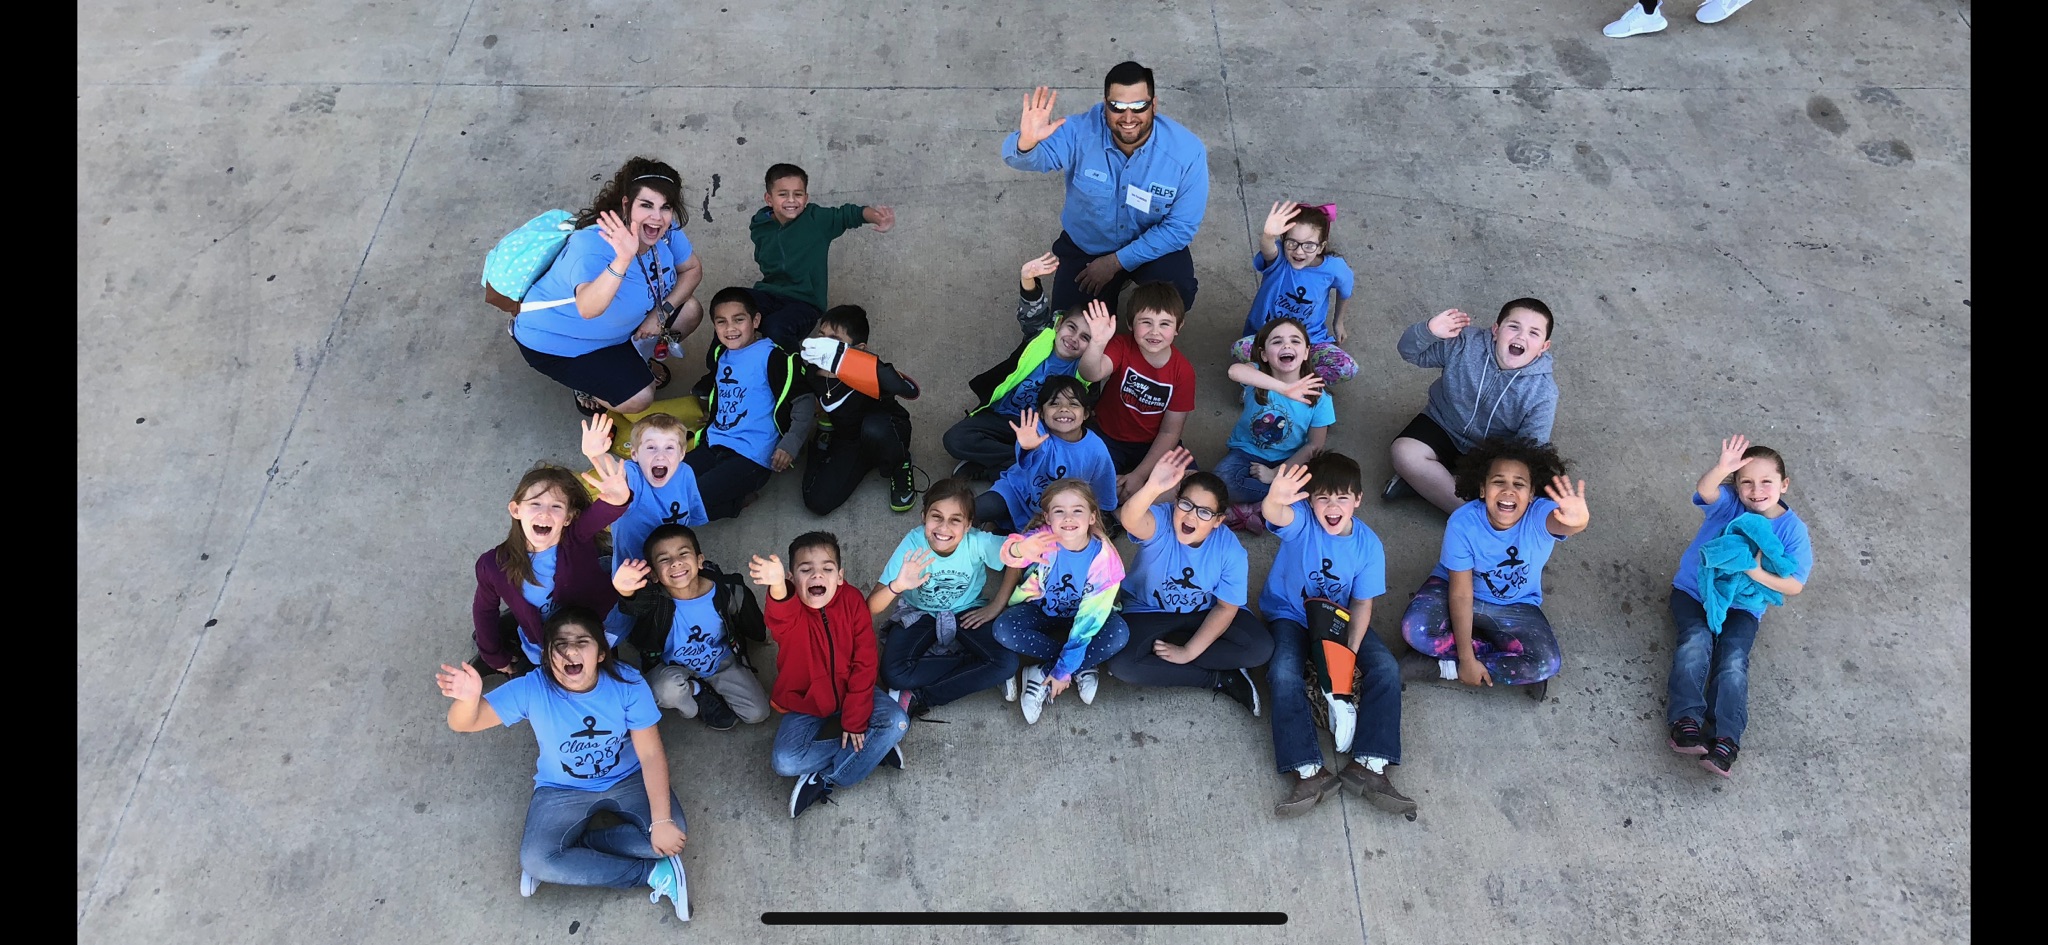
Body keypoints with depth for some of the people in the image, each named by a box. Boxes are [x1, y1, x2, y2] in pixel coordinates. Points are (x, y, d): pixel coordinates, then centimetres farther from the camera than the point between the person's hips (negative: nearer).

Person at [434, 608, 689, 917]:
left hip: (628, 780, 0)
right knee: (534, 860, -26)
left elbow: (651, 754, -21)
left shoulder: (627, 683, -23)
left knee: (671, 834, -27)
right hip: (563, 791, 1)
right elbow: (463, 724, -22)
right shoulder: (531, 689, -21)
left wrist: (661, 821, -28)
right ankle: (654, 874, -18)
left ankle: (574, 847, -7)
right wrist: (469, 699, -48)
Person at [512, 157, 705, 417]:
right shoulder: (592, 246, -40)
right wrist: (622, 260, -71)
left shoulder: (666, 230, -19)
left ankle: (633, 360, 22)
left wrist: (662, 311, -17)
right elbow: (588, 308, -57)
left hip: (614, 326, 7)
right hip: (557, 340, -7)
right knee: (638, 399, -19)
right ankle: (588, 388, 13)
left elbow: (693, 270, -3)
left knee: (690, 312, 2)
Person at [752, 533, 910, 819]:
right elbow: (779, 621, -49)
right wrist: (777, 588, -73)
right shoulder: (790, 611, -20)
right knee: (785, 762, -24)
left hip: (850, 695, 1)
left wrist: (855, 718, -16)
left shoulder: (852, 602, -14)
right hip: (806, 705, -1)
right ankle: (873, 749, -9)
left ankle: (825, 780, -13)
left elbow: (864, 663, -12)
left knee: (896, 721, -23)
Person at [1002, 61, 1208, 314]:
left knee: (1178, 296, -30)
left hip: (1153, 246, -1)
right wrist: (1027, 142, -58)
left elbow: (1181, 227, -19)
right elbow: (1028, 157, -32)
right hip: (1086, 246, 1)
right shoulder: (1081, 131, -25)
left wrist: (1118, 261, -21)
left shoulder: (1187, 151, -25)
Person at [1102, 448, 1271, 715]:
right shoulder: (1160, 521, -28)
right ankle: (1221, 679, -12)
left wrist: (1188, 652, -21)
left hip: (1206, 614, 1)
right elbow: (1130, 519, -54)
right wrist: (1152, 488, -75)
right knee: (1120, 664, -27)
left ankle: (1157, 647, -13)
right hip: (1149, 612, -1)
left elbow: (1226, 608, -13)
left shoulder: (1230, 550, -21)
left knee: (1261, 647, -21)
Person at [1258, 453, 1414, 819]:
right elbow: (1275, 516, -47)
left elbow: (1362, 603, -7)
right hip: (1289, 614, -3)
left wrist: (1350, 652, -21)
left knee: (1386, 668, -19)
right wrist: (1274, 500, -73)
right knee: (1284, 673, -30)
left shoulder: (1369, 545, -12)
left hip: (1338, 617, 3)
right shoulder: (1301, 520, -21)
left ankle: (1368, 765, -21)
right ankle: (1307, 771, -32)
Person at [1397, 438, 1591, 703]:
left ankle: (1445, 668, -11)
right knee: (1415, 629, -29)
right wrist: (1466, 657, -20)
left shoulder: (1539, 516, -29)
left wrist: (1577, 521, -83)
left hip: (1515, 606, 1)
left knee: (1547, 662, -23)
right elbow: (1461, 593, -21)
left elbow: (1562, 525, -56)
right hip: (1457, 589, -1)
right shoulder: (1463, 522, -27)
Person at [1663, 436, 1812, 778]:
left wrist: (1756, 573, -27)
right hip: (1693, 590, 0)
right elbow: (1704, 489, -37)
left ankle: (1725, 740, -28)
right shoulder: (1728, 503, -11)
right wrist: (1722, 469, -58)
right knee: (1696, 641, -26)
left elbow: (1795, 585, -11)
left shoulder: (1793, 529, -9)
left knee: (1733, 660, -21)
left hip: (1742, 605, 1)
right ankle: (1686, 721, -31)